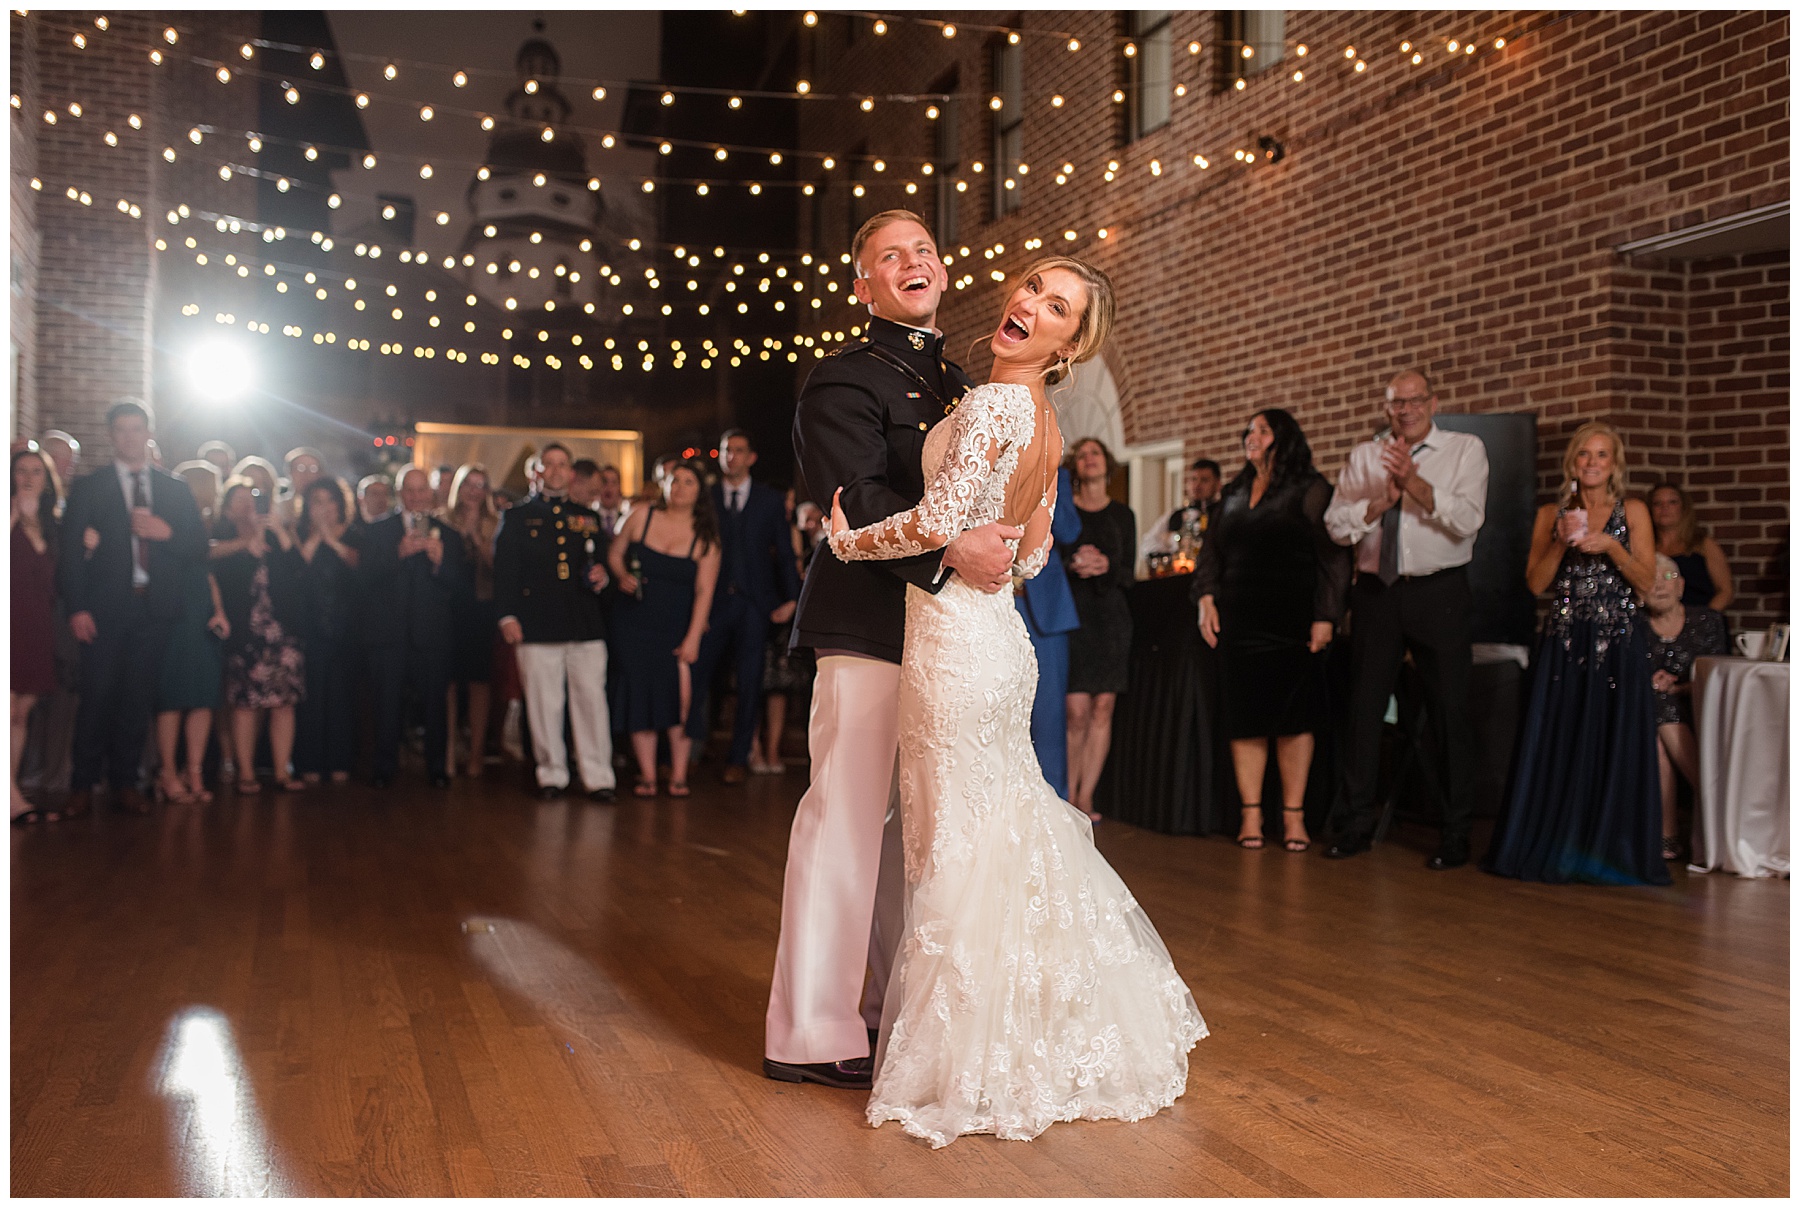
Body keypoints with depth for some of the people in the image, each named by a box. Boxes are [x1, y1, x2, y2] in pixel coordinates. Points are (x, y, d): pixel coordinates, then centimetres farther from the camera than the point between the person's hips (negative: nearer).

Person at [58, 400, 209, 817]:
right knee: (97, 698, -3)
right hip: (105, 610, -2)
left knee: (137, 700, 5)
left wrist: (167, 533, -10)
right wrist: (77, 607, -9)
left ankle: (125, 783, 13)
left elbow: (199, 548, 11)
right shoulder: (88, 488, 7)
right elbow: (70, 550, 0)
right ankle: (82, 786, 6)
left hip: (154, 610, 2)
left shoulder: (175, 489, 14)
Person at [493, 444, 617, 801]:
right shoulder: (517, 517, 11)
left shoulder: (587, 518, 19)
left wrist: (601, 577, -1)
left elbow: (600, 562, 23)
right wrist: (507, 615, -5)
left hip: (586, 624, 2)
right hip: (537, 625, -2)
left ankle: (598, 776, 0)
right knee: (543, 703, -1)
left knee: (592, 699, -4)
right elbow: (504, 570, 5)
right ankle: (551, 774, 10)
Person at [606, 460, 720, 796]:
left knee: (679, 697, -13)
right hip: (633, 623, 1)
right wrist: (623, 576, -9)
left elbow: (704, 591, -6)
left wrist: (692, 638, -12)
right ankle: (647, 775, 6)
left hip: (677, 627, -1)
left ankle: (678, 774, -2)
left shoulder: (705, 537, -2)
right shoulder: (642, 516, 2)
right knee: (639, 695, -1)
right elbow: (615, 554, 12)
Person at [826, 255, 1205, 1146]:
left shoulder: (994, 404, -14)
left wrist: (848, 540, -8)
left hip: (955, 636, -9)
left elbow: (941, 520, -22)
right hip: (998, 631, 9)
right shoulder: (1043, 422, 14)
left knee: (957, 839, 0)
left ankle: (972, 1055, 12)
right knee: (1008, 825, 17)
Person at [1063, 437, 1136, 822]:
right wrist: (1072, 564, -16)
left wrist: (1107, 566, -10)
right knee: (1076, 711, -11)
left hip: (1112, 614, 3)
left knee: (1102, 708, -4)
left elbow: (1129, 572, 10)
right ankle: (1068, 796, -3)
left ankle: (1086, 797, 1)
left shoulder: (1123, 515, 16)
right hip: (1072, 612, -2)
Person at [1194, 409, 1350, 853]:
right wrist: (1206, 598, 3)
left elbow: (1333, 558, -3)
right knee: (1244, 717, 1)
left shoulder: (1310, 491, 1)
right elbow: (1211, 551, 18)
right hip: (1239, 624, 4)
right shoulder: (1233, 495, 16)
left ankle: (1293, 815, 6)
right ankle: (1251, 813, 7)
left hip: (1291, 622, -4)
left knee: (1294, 718, 0)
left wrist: (1325, 617, -10)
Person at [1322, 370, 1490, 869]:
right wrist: (1384, 498, -13)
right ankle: (1354, 824, 20)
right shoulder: (1364, 456, 9)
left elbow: (1468, 520, -13)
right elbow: (1336, 525, 0)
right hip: (1375, 592, 3)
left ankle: (1455, 834, 14)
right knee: (1364, 708, 8)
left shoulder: (1466, 450, 1)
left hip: (1439, 592, -2)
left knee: (1451, 711, 2)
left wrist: (1414, 482, -20)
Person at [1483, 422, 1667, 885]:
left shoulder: (1633, 512, 5)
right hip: (1563, 643, 1)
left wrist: (1611, 548, -14)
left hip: (1617, 643, -1)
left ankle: (1608, 853, 8)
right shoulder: (1551, 514, 9)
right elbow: (1536, 582, 3)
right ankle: (1553, 848, 9)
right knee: (1555, 746, 1)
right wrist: (1561, 542, -10)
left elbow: (1646, 583, 0)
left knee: (1614, 746, -1)